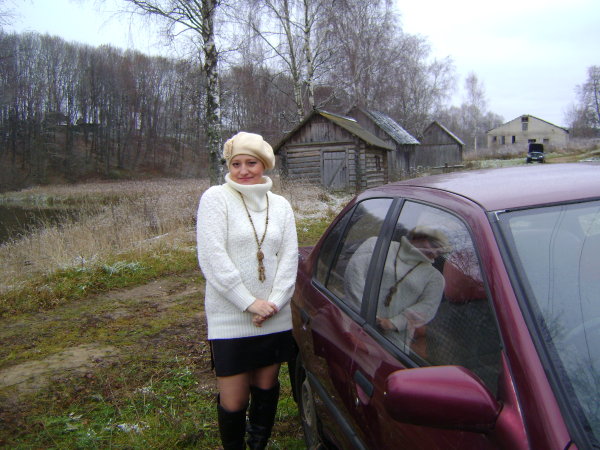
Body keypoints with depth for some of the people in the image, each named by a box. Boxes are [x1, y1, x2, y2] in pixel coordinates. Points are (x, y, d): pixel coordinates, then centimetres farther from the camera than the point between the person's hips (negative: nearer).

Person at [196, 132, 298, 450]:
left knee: (266, 388, 15)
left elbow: (289, 256, 3)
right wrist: (249, 303, -15)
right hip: (229, 318, -4)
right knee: (233, 401, 1)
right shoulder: (216, 198, -5)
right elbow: (212, 258, -13)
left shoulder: (280, 205, 8)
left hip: (274, 318, 4)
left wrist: (274, 302, -10)